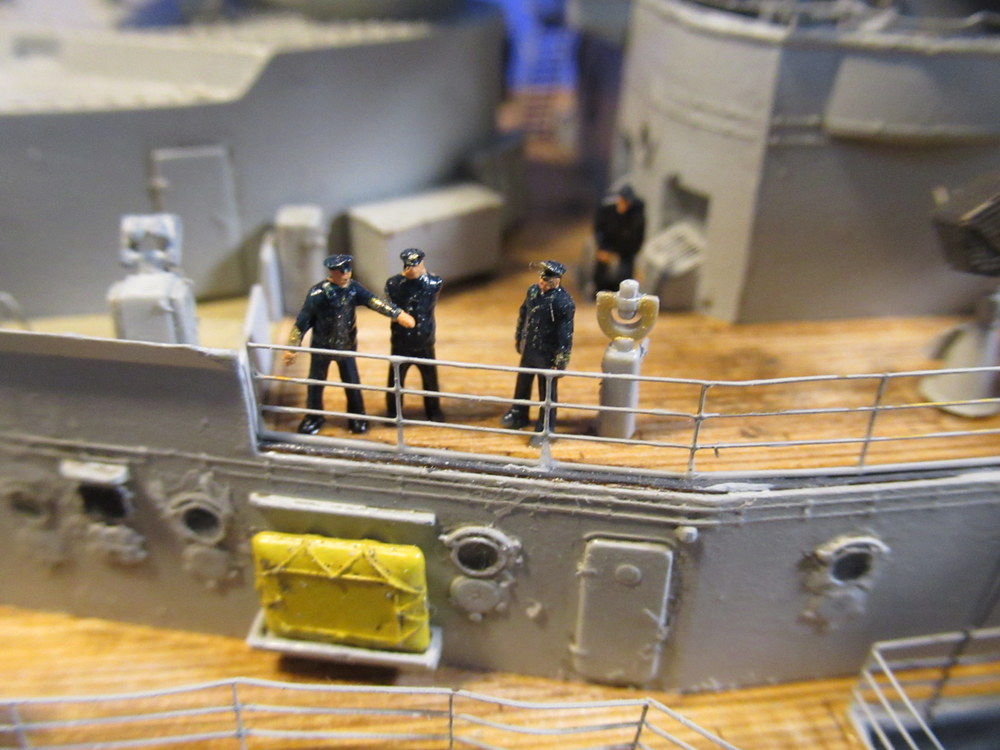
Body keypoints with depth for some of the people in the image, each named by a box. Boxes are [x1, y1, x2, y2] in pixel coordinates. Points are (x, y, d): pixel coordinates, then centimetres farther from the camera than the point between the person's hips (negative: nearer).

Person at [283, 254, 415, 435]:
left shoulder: (353, 288, -12)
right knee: (315, 383, 11)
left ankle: (357, 418, 29)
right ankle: (314, 417, 32)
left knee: (352, 383, 10)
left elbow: (374, 301, -25)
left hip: (347, 346, 3)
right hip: (322, 346, -2)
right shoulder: (318, 293, -23)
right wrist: (292, 347, -15)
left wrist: (398, 314, -40)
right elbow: (302, 321, -17)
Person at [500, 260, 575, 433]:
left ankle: (544, 428, 24)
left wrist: (561, 361, -18)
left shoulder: (564, 302, -23)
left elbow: (566, 334, -20)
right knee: (522, 384, 23)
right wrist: (518, 337, 19)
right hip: (528, 349, 7)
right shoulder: (533, 290, -3)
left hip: (547, 354, -7)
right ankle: (518, 416, 45)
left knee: (546, 392, 8)